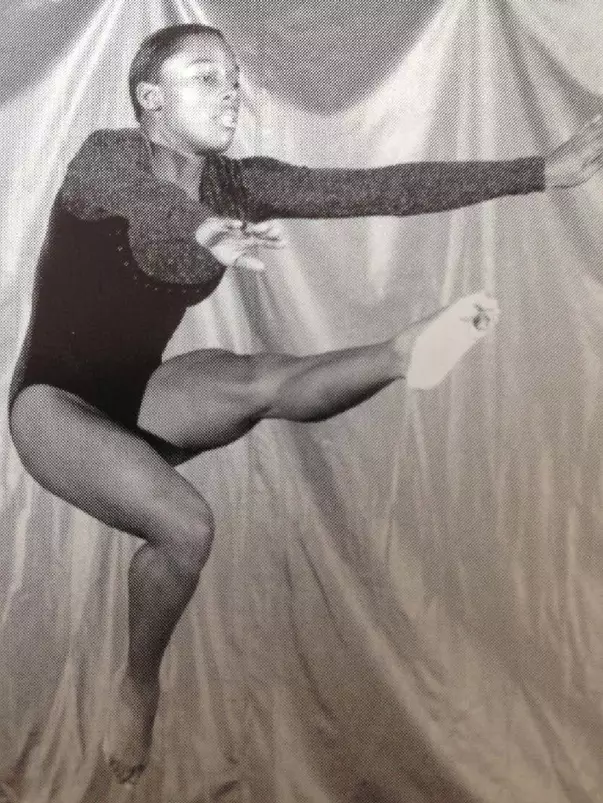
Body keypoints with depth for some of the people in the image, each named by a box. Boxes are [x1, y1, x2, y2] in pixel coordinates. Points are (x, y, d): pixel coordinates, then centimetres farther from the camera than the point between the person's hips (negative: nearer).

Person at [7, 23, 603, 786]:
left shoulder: (235, 183, -3)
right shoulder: (106, 155, -14)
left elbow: (379, 187, -10)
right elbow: (138, 193, -40)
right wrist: (205, 232, -65)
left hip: (138, 397, 5)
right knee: (184, 523, -26)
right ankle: (138, 685, -5)